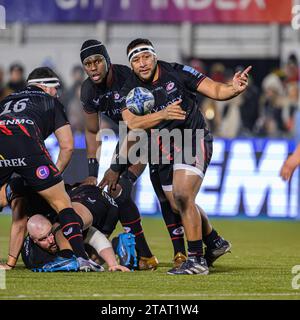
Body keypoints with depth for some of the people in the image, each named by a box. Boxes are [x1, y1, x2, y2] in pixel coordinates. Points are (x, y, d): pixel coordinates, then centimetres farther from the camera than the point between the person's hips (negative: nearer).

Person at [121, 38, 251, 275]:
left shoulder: (176, 73, -10)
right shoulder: (131, 89, -3)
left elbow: (215, 90, -11)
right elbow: (132, 123, -20)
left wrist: (234, 89, -33)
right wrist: (163, 114, -36)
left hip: (194, 141, -5)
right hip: (166, 149, 6)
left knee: (182, 196, -23)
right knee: (180, 206, 13)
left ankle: (196, 259, -19)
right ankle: (215, 242, 38)